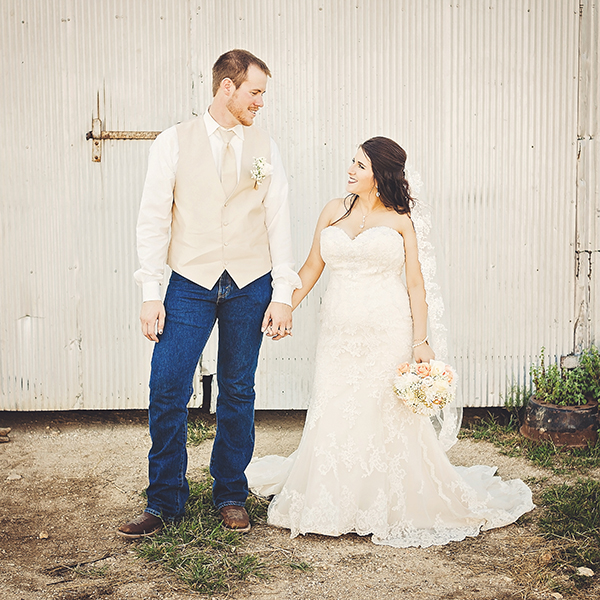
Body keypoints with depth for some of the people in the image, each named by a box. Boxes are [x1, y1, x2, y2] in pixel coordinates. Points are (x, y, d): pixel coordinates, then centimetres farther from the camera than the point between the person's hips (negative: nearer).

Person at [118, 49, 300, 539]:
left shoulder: (265, 147, 7)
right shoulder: (174, 143, 0)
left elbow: (279, 221, 5)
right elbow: (153, 219, -1)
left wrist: (283, 294, -2)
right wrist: (151, 293, -7)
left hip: (250, 286, 2)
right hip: (191, 283, -1)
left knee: (238, 392, 9)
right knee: (167, 392, -5)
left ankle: (231, 495, 24)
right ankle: (165, 500, 11)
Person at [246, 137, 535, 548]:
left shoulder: (399, 219, 1)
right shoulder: (334, 211, 10)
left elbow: (415, 283, -2)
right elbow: (312, 268, 15)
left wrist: (421, 341, -9)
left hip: (387, 332, -3)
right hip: (340, 331, 3)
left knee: (387, 418, 0)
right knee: (333, 417, 4)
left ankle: (393, 508, 17)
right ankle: (333, 505, 22)